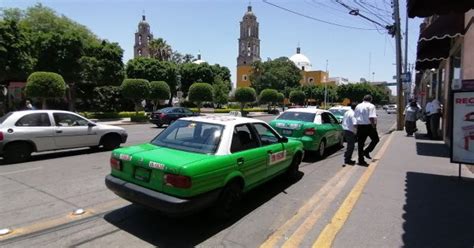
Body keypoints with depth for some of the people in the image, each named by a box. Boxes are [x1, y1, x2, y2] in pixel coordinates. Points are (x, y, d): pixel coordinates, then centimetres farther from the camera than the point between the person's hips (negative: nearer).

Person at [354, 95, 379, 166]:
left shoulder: (358, 106, 12)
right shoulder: (371, 106, -7)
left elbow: (354, 116, 13)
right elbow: (371, 117, -18)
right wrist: (374, 125, -13)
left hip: (360, 126, 6)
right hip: (368, 125, -5)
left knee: (360, 143, 8)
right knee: (375, 139, 15)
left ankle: (361, 160, 12)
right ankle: (366, 151, -1)